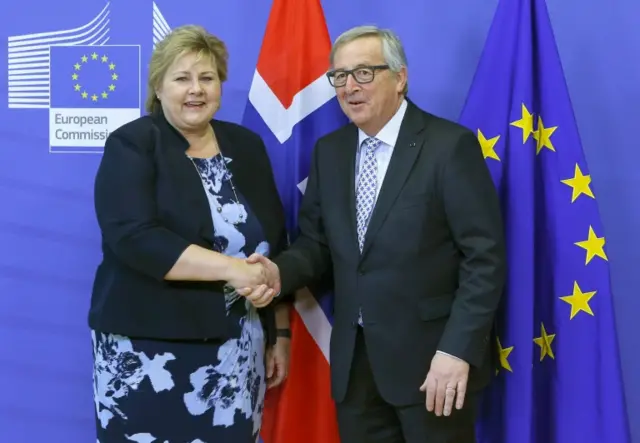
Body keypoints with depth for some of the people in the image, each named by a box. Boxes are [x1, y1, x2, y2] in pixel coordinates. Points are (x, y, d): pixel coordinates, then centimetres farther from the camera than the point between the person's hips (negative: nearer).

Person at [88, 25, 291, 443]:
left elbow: (275, 245, 13)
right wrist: (233, 269, -22)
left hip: (237, 350, 4)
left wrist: (280, 333, 11)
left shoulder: (247, 146, 10)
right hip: (149, 349, -4)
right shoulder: (131, 145, -4)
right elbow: (134, 238, -19)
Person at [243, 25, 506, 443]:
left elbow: (485, 257, -13)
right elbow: (317, 242, 11)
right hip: (354, 357, 5)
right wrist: (280, 270, -10)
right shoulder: (329, 151, 8)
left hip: (430, 354, -5)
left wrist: (458, 349, -19)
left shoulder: (451, 145, -10)